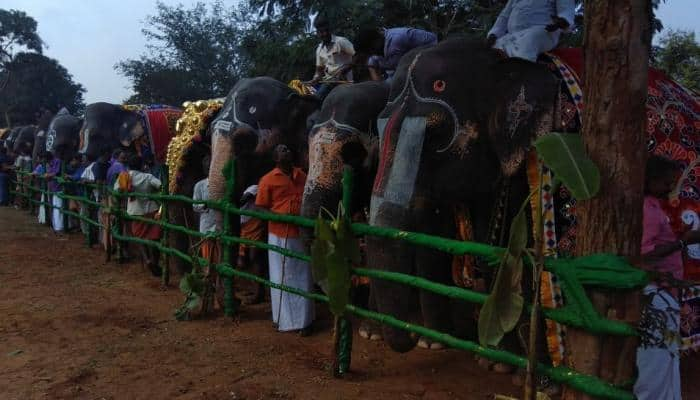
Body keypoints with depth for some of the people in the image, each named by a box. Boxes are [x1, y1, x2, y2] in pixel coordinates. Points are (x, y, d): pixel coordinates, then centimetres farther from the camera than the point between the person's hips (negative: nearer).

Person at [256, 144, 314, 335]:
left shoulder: (301, 176, 11)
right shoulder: (268, 179, -2)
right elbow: (260, 209, -3)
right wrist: (282, 216, -16)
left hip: (301, 233, 4)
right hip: (279, 234, -3)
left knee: (302, 277, 7)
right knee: (282, 278, 6)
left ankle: (303, 321, 17)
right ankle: (285, 320, 20)